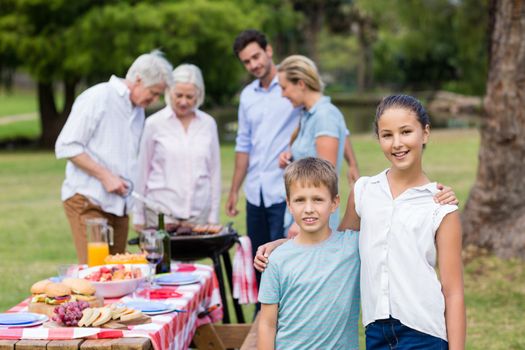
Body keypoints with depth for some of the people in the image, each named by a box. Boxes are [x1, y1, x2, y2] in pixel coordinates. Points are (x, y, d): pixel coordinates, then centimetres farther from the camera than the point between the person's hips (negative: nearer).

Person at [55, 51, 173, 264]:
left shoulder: (138, 110, 17)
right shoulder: (97, 98, -7)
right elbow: (66, 146, -12)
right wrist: (105, 176, -16)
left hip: (119, 205, 7)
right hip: (87, 201, -7)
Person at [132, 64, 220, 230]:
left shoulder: (208, 124, 7)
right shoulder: (154, 123, 1)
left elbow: (215, 171, 12)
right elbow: (142, 171, 6)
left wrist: (213, 216, 10)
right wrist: (138, 216, 7)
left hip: (199, 214, 2)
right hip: (161, 213, -2)